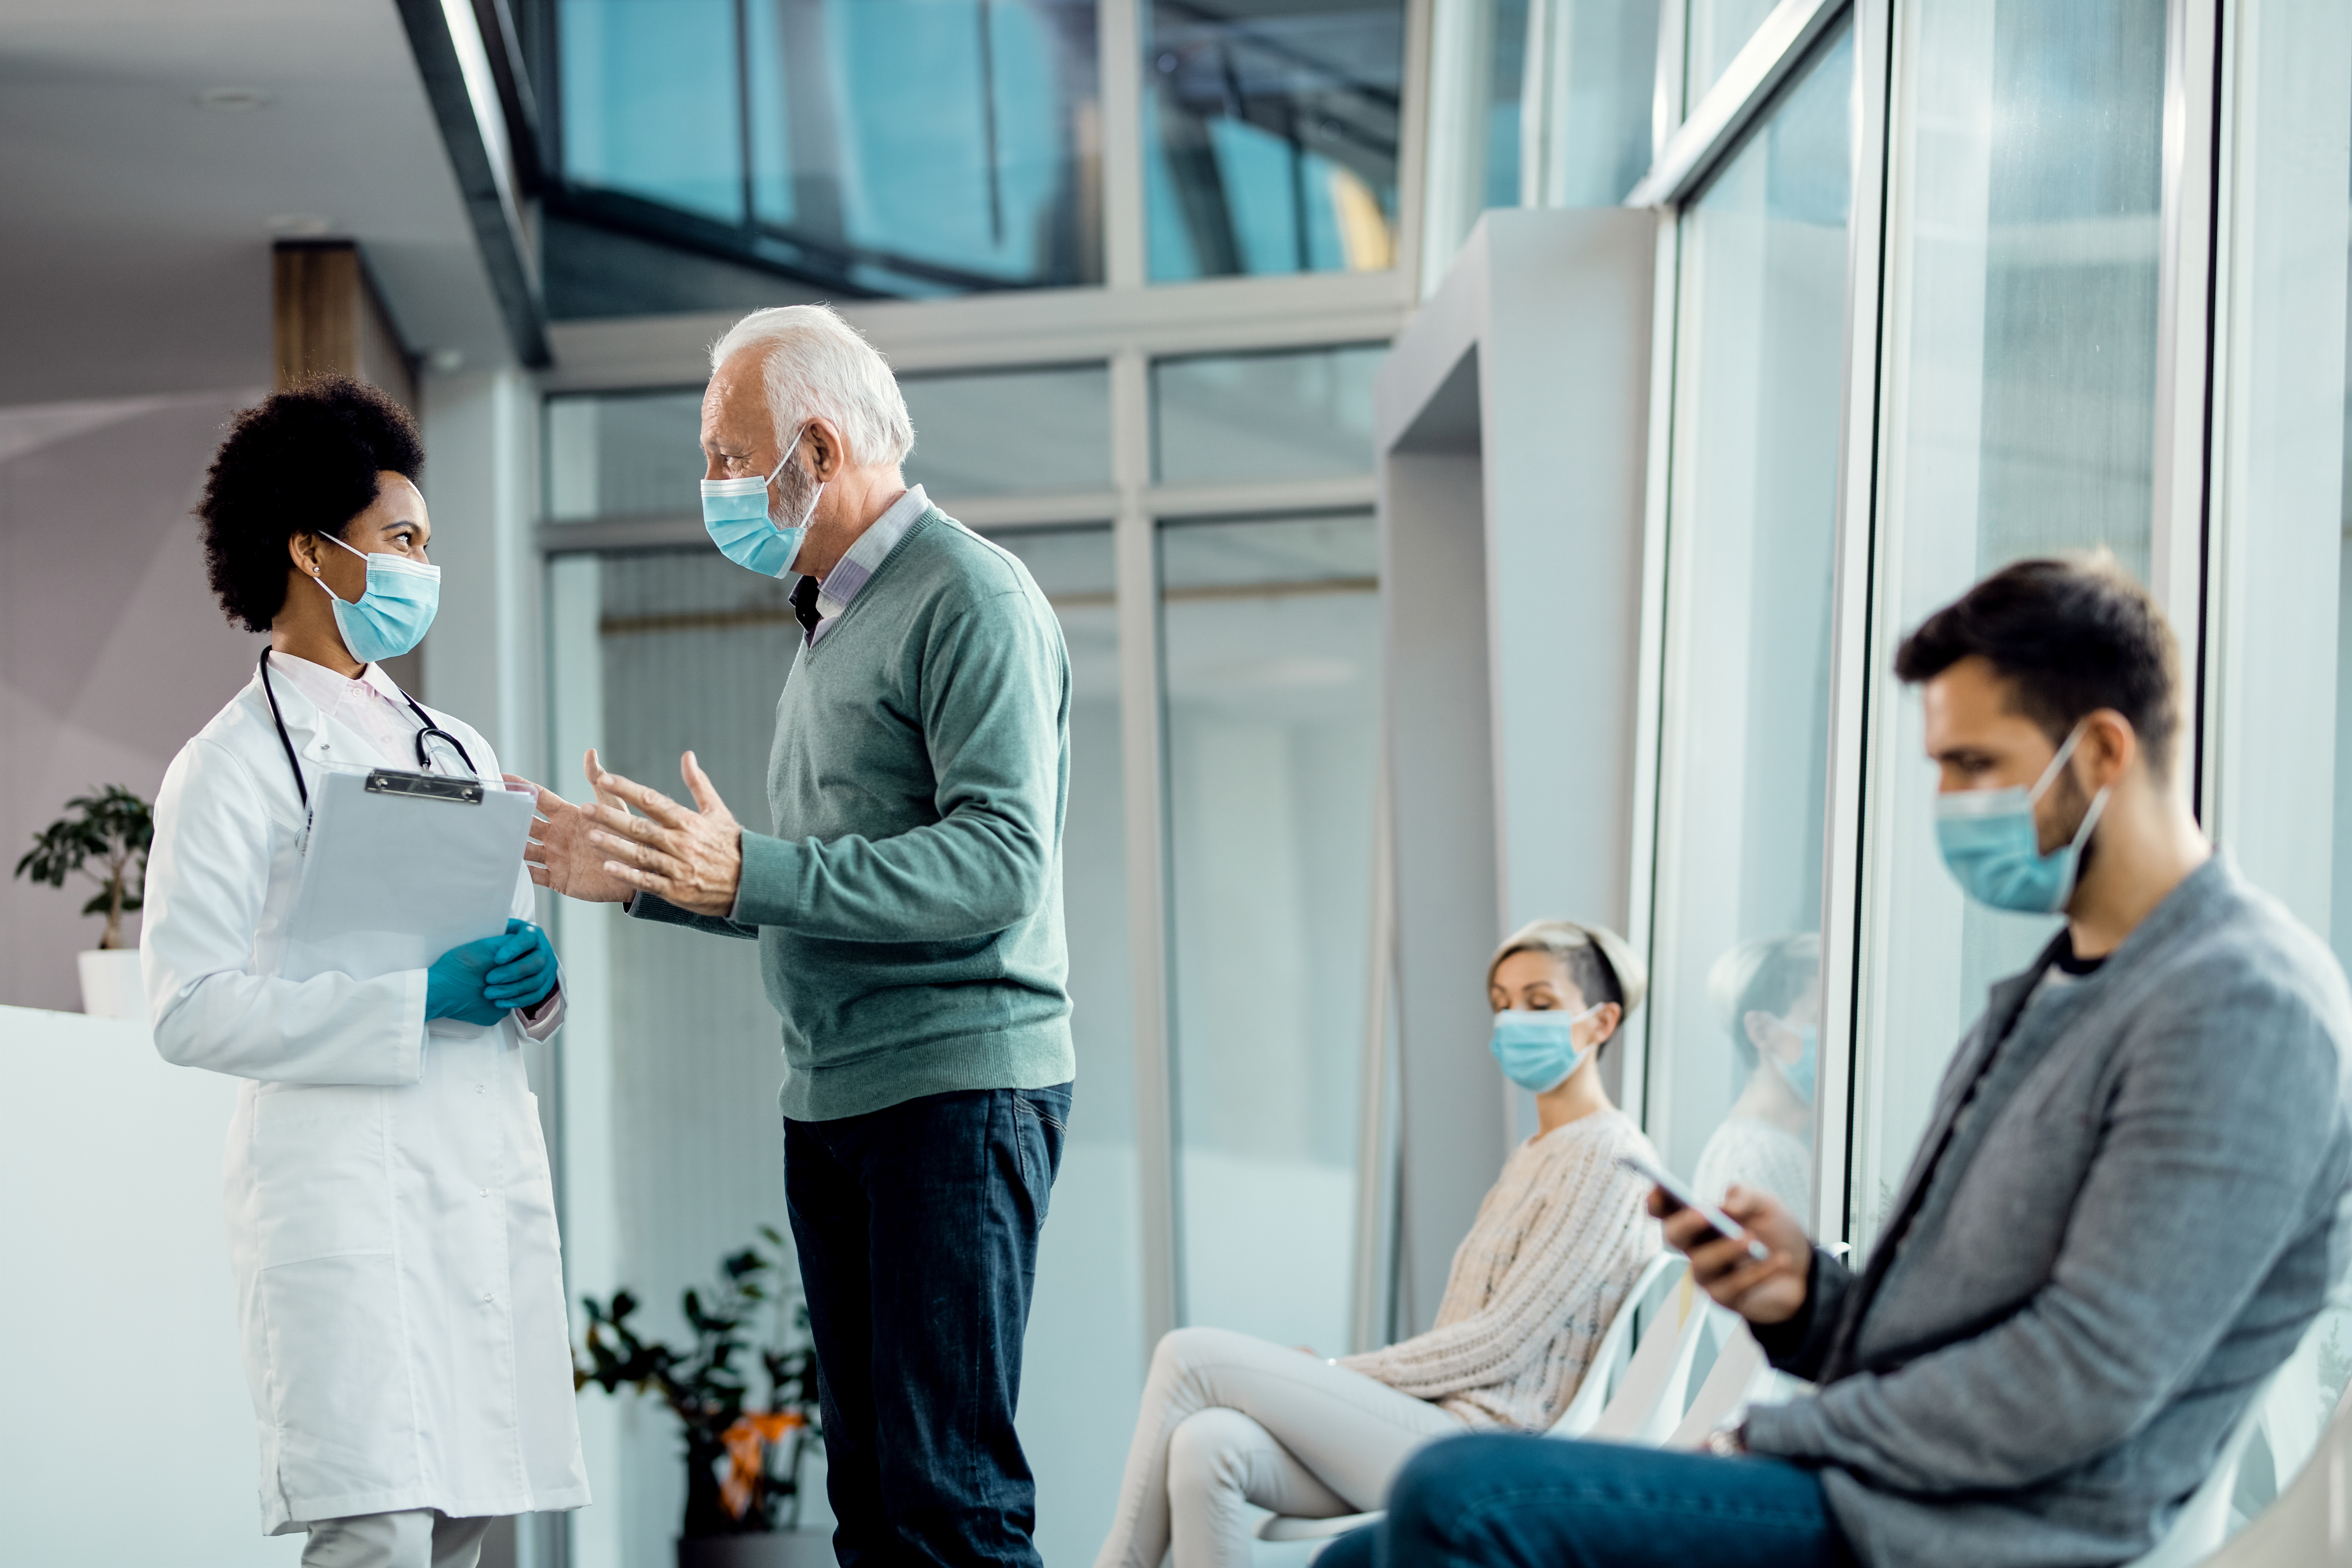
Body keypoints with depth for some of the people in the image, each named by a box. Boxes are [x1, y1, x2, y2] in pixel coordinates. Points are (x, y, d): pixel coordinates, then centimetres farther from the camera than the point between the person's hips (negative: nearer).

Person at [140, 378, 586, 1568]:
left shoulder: (456, 748, 20)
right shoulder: (231, 765, -2)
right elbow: (188, 1011, -11)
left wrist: (532, 985, 0)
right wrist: (417, 999, -16)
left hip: (490, 1170, 7)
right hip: (344, 1181, -7)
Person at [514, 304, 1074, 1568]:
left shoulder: (969, 598, -8)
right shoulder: (833, 621, 21)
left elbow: (1000, 861, -20)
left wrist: (746, 874, -24)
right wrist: (643, 877, 14)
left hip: (956, 1088, -9)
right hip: (828, 1105, 9)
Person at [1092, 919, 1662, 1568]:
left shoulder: (1606, 1159, -6)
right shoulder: (1532, 1156, 23)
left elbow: (1500, 1343, -12)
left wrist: (1338, 1372, -7)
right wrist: (1333, 1383, 5)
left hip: (1478, 1454, -8)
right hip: (1437, 1424, 8)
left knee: (1191, 1357, -14)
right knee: (1204, 1446, -20)